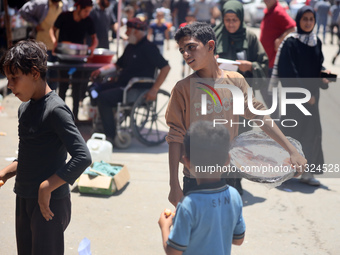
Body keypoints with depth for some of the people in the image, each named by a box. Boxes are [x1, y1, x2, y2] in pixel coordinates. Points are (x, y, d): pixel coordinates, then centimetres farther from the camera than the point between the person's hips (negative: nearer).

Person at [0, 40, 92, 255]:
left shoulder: (55, 110, -17)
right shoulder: (25, 108, 9)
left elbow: (83, 157, -25)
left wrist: (47, 188, -23)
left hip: (50, 203, -8)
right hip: (24, 199, 8)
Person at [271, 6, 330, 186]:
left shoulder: (316, 42, 10)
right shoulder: (290, 42, -9)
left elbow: (319, 66, 16)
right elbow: (288, 72, -14)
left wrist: (323, 77, -7)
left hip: (311, 94, 6)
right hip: (294, 95, -6)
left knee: (313, 130, 2)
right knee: (294, 131, -1)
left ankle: (307, 171, 9)